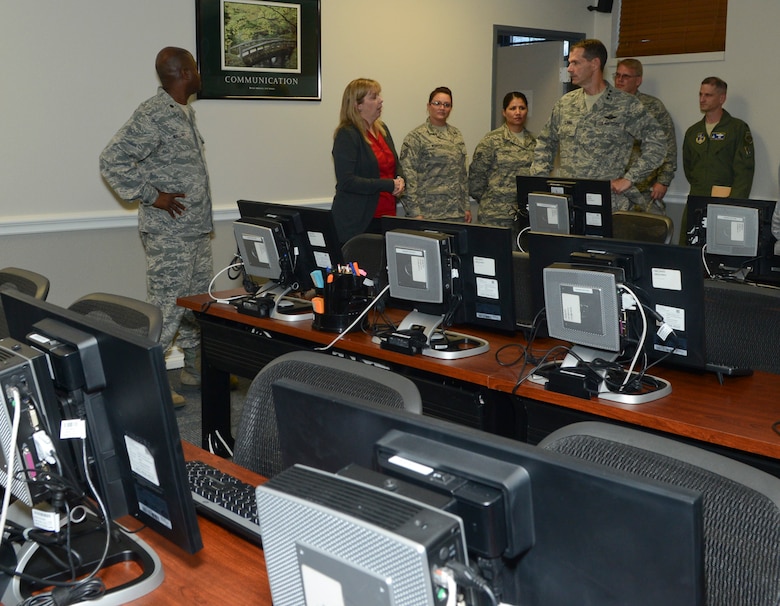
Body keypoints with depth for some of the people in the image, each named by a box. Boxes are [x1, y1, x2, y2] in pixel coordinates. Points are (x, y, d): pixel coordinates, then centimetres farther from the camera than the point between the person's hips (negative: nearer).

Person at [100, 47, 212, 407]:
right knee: (166, 308, -5)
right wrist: (152, 196, -18)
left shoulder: (185, 113, 14)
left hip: (196, 229, 10)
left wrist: (200, 216, 15)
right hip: (169, 232, -9)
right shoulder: (153, 116, -16)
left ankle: (196, 368, 29)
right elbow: (112, 160, -20)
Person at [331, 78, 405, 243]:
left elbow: (395, 165, 26)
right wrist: (389, 185, -16)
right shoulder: (347, 135, -11)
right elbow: (346, 181, -18)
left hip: (387, 215, 7)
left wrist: (399, 180, 2)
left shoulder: (382, 128, 14)